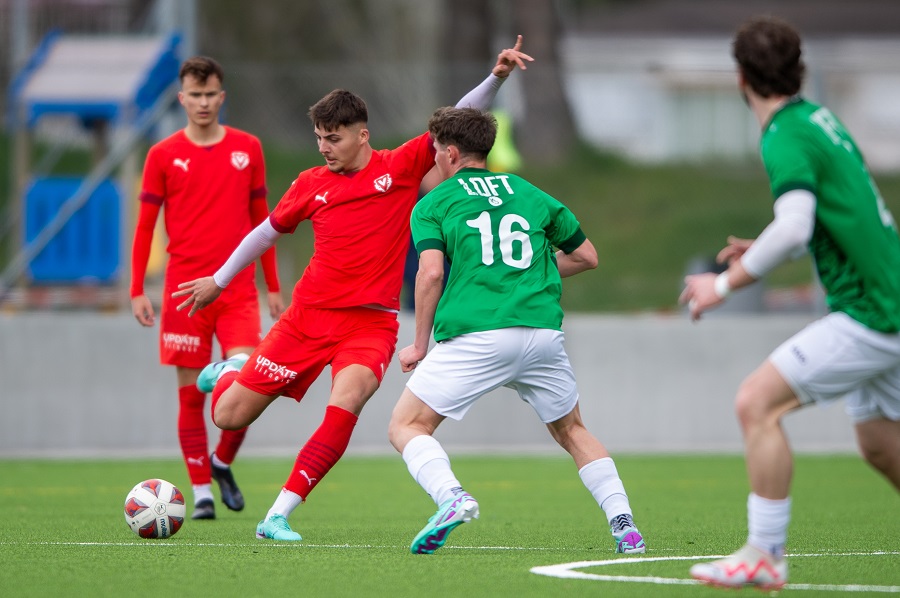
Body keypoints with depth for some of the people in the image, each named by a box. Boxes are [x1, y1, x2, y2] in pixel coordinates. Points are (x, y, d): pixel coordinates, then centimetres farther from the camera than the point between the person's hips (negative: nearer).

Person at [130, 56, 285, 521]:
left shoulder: (247, 149, 8)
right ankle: (201, 491, 10)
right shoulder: (163, 156, 3)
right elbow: (145, 225, 5)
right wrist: (137, 290, -2)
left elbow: (260, 220, 14)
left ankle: (222, 462, 11)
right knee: (191, 392, 0)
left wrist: (273, 287, 13)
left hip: (238, 290, 1)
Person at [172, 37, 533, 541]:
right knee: (228, 417, 2)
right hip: (308, 315, 2)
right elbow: (269, 232, 21)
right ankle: (232, 372, 41)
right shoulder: (312, 184, 6)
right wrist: (219, 281, 28)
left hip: (371, 324, -2)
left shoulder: (401, 168, 0)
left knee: (345, 404, -30)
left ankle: (279, 515, -22)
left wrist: (497, 75, -19)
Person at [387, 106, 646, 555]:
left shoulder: (433, 204, 9)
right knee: (571, 431, 23)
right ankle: (624, 526, 7)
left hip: (475, 336, -4)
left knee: (406, 426, 5)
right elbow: (586, 256, 24)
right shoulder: (530, 193, 20)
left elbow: (431, 272, -6)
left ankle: (452, 497, -23)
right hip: (543, 330, 4)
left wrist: (420, 345, 2)